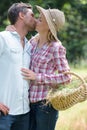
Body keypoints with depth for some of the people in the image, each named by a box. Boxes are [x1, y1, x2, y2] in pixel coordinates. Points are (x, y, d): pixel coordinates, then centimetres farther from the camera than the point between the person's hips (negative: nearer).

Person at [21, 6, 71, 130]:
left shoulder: (56, 47, -12)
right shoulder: (33, 41, 8)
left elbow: (66, 77, -13)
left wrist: (37, 77, -19)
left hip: (45, 102, -7)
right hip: (31, 101, 7)